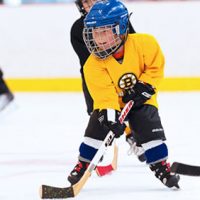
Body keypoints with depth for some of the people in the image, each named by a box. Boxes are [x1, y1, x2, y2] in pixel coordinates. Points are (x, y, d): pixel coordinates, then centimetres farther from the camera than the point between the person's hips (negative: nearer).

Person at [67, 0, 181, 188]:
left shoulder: (143, 44, -22)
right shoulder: (94, 64, -21)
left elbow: (155, 66, -9)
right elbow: (104, 93, -26)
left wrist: (145, 86, -21)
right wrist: (109, 116, -39)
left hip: (141, 101, -1)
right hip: (112, 102, 1)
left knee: (151, 129, -15)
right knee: (96, 128, -11)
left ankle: (161, 166, 2)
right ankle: (83, 165, 8)